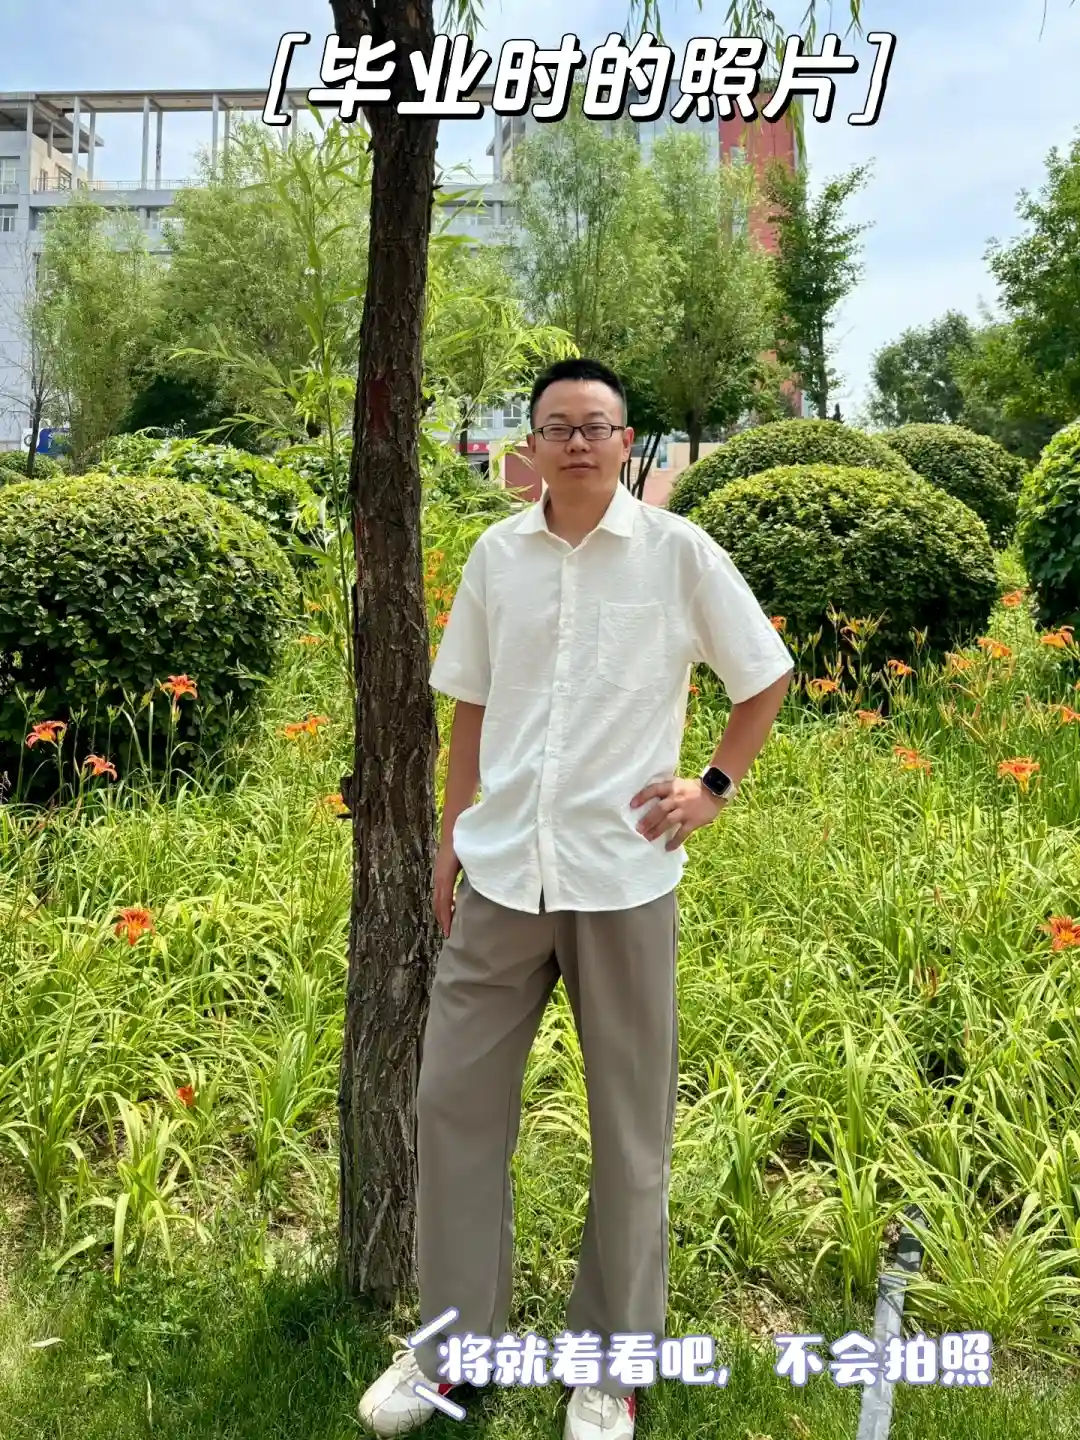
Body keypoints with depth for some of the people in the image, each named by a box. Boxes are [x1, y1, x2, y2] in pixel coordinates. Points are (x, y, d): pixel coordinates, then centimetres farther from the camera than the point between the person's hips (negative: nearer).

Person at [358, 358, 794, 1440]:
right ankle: (451, 1344, 28)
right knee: (454, 1099, 8)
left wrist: (714, 786, -2)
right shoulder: (495, 554, 5)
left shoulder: (679, 552, -3)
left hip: (624, 877, -2)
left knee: (631, 1127, 9)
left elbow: (767, 677, 7)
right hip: (501, 874, 3)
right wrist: (451, 835, 13)